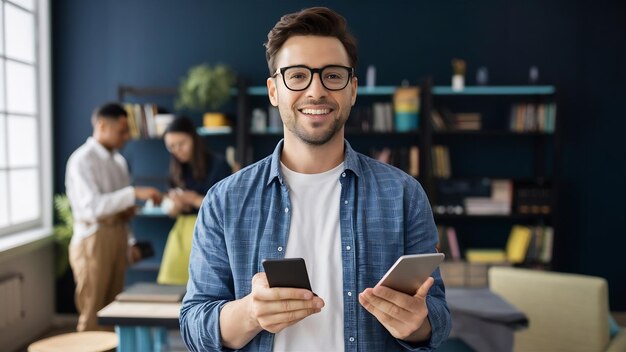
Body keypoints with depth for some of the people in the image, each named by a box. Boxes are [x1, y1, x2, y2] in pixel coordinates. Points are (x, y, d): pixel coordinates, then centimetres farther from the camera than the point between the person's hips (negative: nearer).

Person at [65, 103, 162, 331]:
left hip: (118, 236, 7)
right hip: (94, 238, -7)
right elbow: (93, 205, -24)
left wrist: (129, 242, 13)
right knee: (92, 312, -1)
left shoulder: (119, 160, 13)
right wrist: (135, 193, -30)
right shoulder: (82, 160, -11)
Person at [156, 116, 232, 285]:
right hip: (182, 234, 5)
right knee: (171, 285, -1)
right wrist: (176, 205, -6)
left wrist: (195, 199, -16)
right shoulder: (177, 169, 10)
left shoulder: (218, 165, -5)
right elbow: (172, 212, 16)